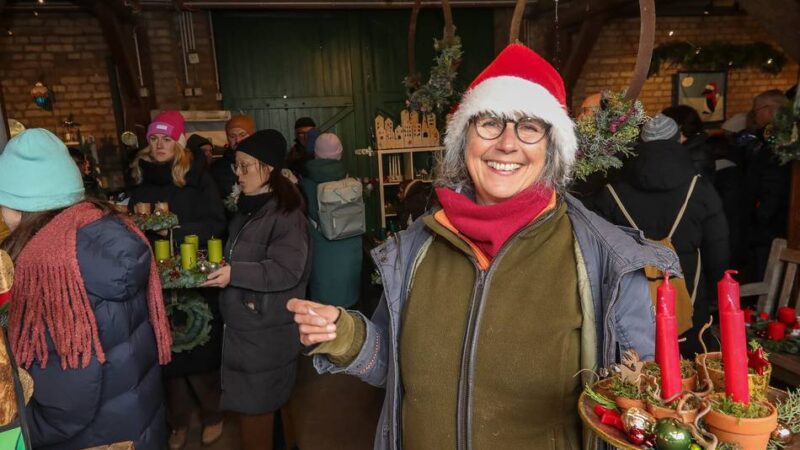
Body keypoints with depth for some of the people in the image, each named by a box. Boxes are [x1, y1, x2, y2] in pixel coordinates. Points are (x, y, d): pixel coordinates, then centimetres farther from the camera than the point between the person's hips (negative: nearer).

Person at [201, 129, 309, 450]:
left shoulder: (286, 213, -18)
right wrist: (218, 266, 10)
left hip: (267, 331, -9)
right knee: (265, 405, 19)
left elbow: (287, 271, -24)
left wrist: (234, 274, -27)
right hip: (244, 322, 9)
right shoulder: (248, 207, 11)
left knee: (254, 408, 4)